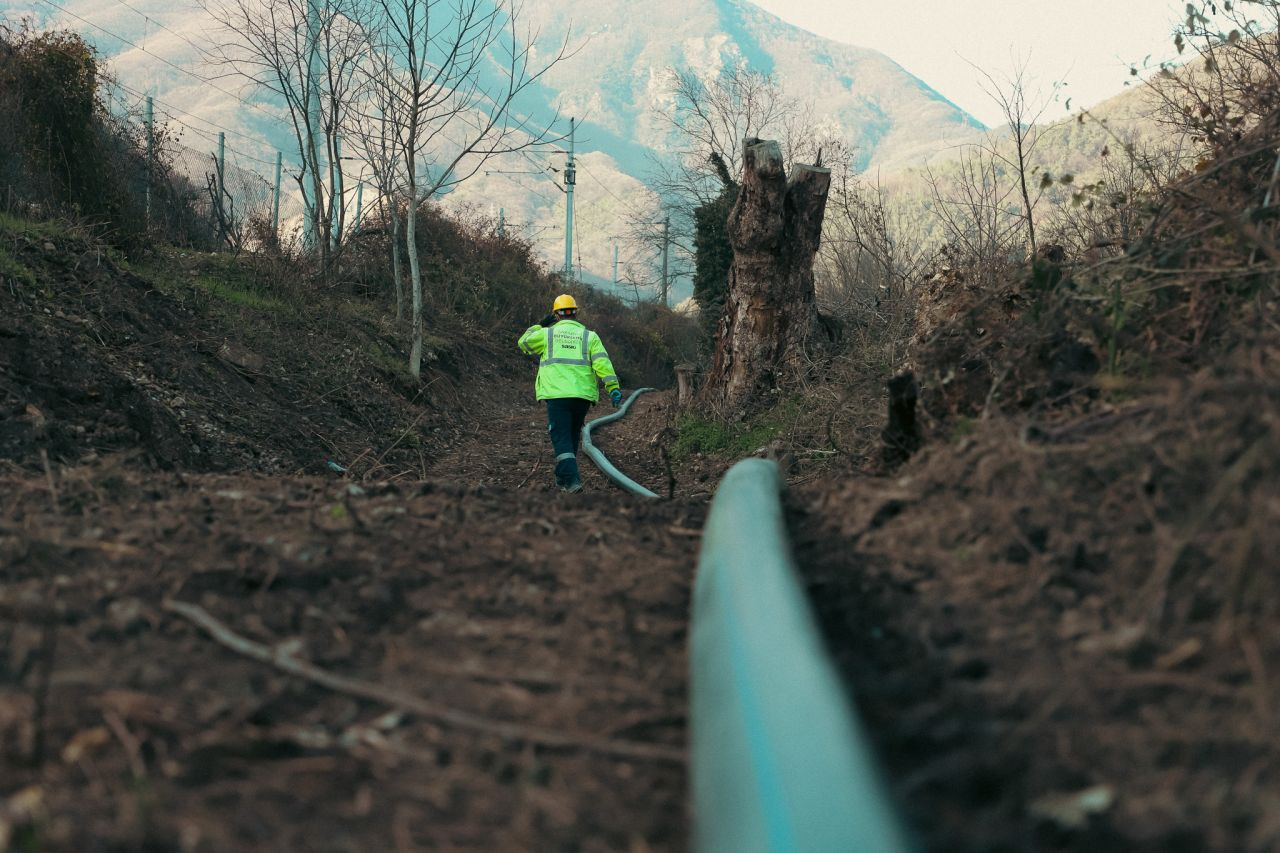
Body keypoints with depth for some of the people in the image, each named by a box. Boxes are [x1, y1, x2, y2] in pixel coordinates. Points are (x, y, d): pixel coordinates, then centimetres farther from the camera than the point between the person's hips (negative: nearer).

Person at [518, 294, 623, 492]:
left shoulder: (547, 333, 8)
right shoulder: (589, 336, 9)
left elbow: (524, 342, 25)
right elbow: (602, 362, -4)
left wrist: (540, 325, 34)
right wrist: (613, 387, -10)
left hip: (557, 394, -2)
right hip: (583, 395, 2)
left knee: (562, 438, -3)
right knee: (573, 436, 19)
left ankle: (572, 480, -19)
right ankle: (562, 477, 29)